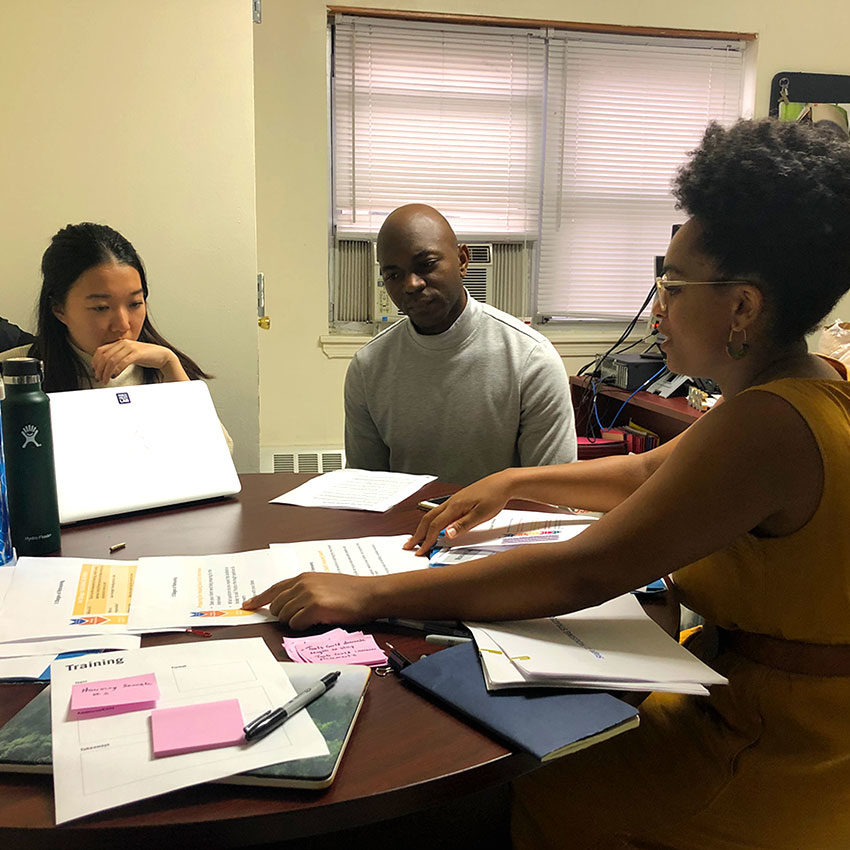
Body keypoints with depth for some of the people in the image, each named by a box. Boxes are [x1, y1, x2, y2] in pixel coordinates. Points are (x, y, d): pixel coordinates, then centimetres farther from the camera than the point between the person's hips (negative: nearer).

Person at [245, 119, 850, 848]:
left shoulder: (769, 424, -30)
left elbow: (579, 575, -33)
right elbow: (649, 472, 13)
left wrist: (371, 594, -30)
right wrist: (516, 482, 8)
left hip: (772, 763, -9)